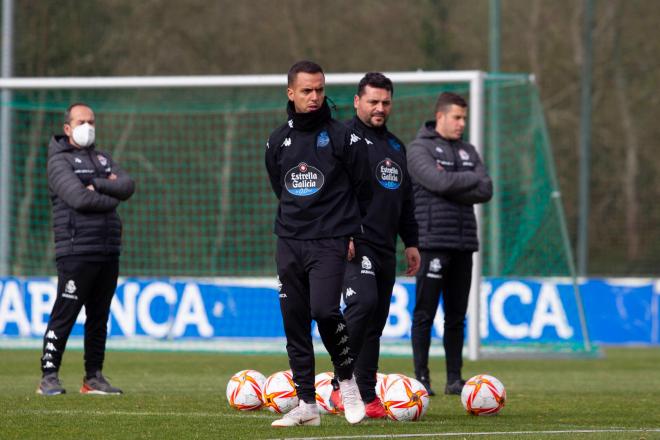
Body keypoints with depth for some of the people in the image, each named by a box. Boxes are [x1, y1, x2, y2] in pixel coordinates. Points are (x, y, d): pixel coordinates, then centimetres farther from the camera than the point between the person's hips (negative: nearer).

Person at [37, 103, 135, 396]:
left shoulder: (102, 158, 20)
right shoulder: (60, 161, -2)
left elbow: (128, 186, 3)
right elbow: (79, 198, -17)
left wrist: (97, 185, -10)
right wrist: (111, 198, -3)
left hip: (108, 252, 7)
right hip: (76, 253, -7)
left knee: (99, 316, 9)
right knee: (64, 315, -9)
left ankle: (94, 377, 14)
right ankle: (49, 376, -6)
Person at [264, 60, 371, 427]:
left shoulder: (343, 138, -3)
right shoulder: (278, 141, 10)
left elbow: (363, 190, 4)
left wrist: (352, 232, 3)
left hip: (329, 244, -5)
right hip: (289, 244, 5)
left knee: (324, 310, -22)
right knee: (294, 322, 3)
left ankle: (347, 379, 1)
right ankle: (306, 404, 8)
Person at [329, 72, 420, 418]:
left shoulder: (395, 146, 22)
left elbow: (405, 199, 29)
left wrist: (411, 242, 23)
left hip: (385, 247, 8)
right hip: (354, 244, -8)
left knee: (375, 323, 7)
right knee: (363, 301, -26)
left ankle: (367, 396, 10)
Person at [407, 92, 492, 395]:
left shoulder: (468, 151, 16)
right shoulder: (420, 149, -1)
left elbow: (486, 191, 3)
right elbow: (440, 182, -17)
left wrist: (451, 184, -9)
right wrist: (471, 179, -3)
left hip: (463, 244, 6)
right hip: (433, 242, -6)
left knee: (456, 315, 7)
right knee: (425, 313, -5)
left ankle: (454, 379, 11)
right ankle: (422, 378, -2)